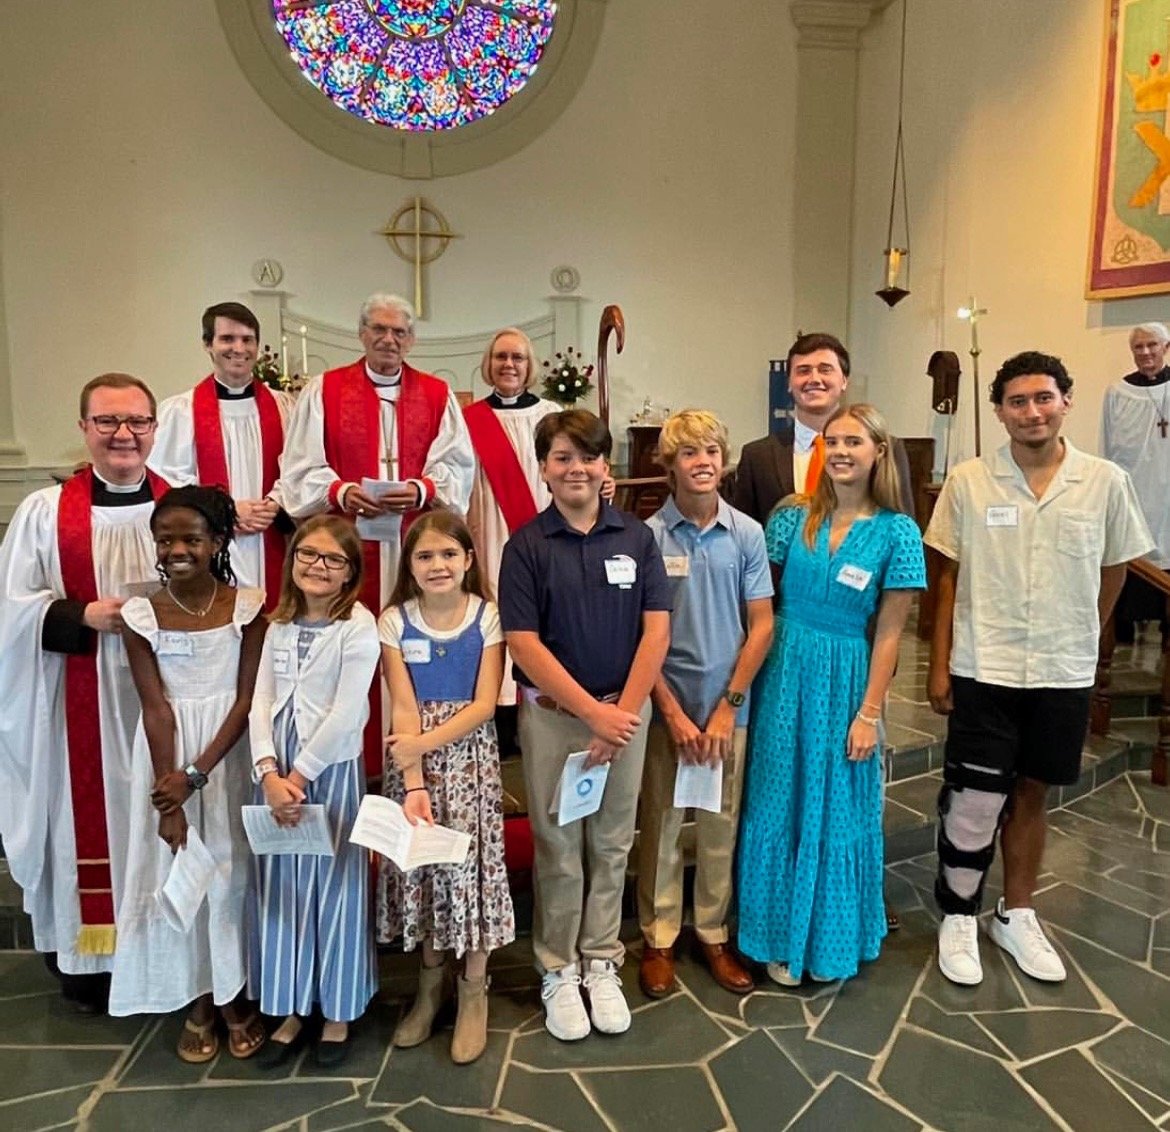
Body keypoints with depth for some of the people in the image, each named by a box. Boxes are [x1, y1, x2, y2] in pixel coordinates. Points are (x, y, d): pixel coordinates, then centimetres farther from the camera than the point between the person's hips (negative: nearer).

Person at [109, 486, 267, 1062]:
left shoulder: (246, 606, -7)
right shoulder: (142, 615, -5)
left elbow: (247, 698, -8)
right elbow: (156, 709, -8)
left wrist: (197, 773, -16)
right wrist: (167, 798, -12)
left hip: (230, 753, -1)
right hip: (168, 752, 1)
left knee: (232, 867, 7)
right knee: (176, 869, 7)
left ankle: (235, 994, 26)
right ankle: (197, 1000, 25)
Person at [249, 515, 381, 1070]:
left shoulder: (359, 626, -9)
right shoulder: (279, 626, 8)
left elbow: (346, 714, -15)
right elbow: (261, 703, 2)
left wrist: (299, 773, -12)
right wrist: (269, 773, -11)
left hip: (332, 771, -5)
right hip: (277, 773, 5)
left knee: (333, 888, 5)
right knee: (280, 889, 12)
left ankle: (338, 1012, 24)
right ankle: (291, 1009, 28)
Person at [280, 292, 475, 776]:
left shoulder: (437, 395, 11)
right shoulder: (324, 390, 8)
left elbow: (457, 466, 4)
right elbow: (301, 469, 2)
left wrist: (422, 491, -16)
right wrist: (342, 492, -17)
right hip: (348, 546, -1)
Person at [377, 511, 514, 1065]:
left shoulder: (486, 617, -3)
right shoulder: (394, 622, -1)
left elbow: (484, 705, -8)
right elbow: (404, 709, -7)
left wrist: (427, 741, -19)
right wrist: (413, 784, -16)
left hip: (468, 756, -1)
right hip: (412, 760, 2)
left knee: (469, 861, -1)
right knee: (419, 862, 7)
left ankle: (473, 992, 17)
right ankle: (430, 983, 28)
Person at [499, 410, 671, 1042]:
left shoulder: (636, 538, 0)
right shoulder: (526, 546, -5)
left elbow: (656, 630, -3)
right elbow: (524, 644, -10)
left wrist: (625, 712, -12)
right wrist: (595, 712, -15)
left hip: (625, 711, 2)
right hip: (551, 713, -1)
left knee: (611, 846, 13)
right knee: (558, 848, 9)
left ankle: (601, 964, 30)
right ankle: (557, 971, 26)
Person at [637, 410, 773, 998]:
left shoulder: (747, 534, -3)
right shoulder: (648, 536, -8)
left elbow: (761, 624, -2)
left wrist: (727, 706, -7)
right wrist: (674, 712, -9)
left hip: (728, 706, 2)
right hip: (666, 704, -1)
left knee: (721, 824, 13)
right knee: (661, 824, 11)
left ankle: (713, 933, 31)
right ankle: (658, 938, 27)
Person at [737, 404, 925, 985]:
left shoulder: (897, 532, -6)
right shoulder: (792, 516, -1)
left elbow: (887, 632, -5)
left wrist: (869, 713, -7)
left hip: (845, 680, -2)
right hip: (784, 672, 2)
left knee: (839, 809, 10)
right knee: (778, 805, 11)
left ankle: (832, 937, 32)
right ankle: (782, 936, 29)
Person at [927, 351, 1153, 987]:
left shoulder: (1106, 483, -3)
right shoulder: (968, 482, -6)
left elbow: (1112, 572, 9)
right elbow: (948, 578, -1)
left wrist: (1078, 643, 12)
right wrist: (939, 666, -2)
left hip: (1064, 675, 2)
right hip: (983, 672, -2)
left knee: (1030, 793, 16)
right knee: (974, 802, 2)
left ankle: (1016, 916, 34)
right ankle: (958, 917, 25)